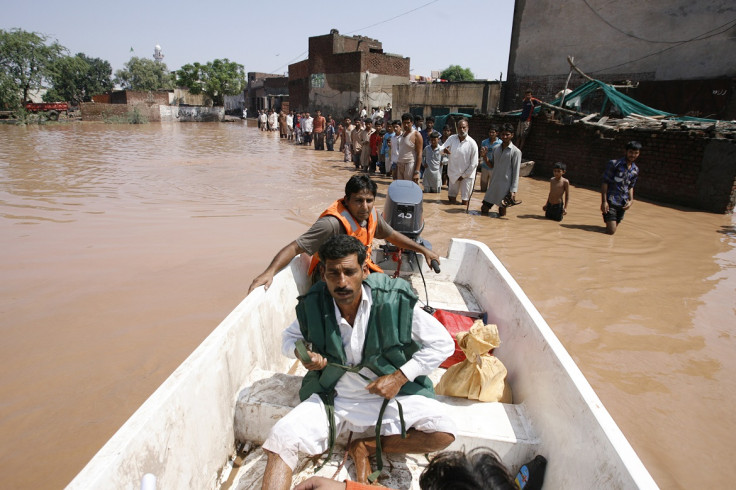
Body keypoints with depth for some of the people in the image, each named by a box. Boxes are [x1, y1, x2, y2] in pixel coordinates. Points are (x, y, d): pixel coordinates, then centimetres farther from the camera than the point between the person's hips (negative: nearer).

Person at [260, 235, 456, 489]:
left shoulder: (396, 302, -19)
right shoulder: (312, 306, -11)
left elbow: (443, 343, -8)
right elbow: (289, 337, 10)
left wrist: (400, 377, -15)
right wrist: (302, 352, -14)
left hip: (390, 393, -1)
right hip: (330, 397, 1)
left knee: (443, 433, -21)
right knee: (281, 439, -20)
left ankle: (366, 447, -1)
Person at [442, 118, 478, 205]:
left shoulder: (472, 143, -13)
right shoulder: (451, 139, -3)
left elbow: (474, 163, -12)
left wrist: (464, 175, -10)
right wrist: (444, 150, -35)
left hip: (467, 175, -3)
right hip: (453, 173, 3)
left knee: (465, 199, 1)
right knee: (452, 198, 12)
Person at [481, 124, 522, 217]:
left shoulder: (516, 152, -6)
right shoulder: (496, 149, 10)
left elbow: (516, 172, -9)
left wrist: (513, 190, -14)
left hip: (505, 186, -5)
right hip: (493, 184, 5)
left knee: (501, 213, 4)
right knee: (484, 209, 5)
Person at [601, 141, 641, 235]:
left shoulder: (635, 170, 9)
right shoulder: (614, 164, -9)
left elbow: (630, 186, 20)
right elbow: (605, 183, -10)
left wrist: (631, 200, 3)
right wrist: (604, 201, -15)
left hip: (623, 204, 6)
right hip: (611, 201, -6)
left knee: (613, 230, 10)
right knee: (610, 231, -9)